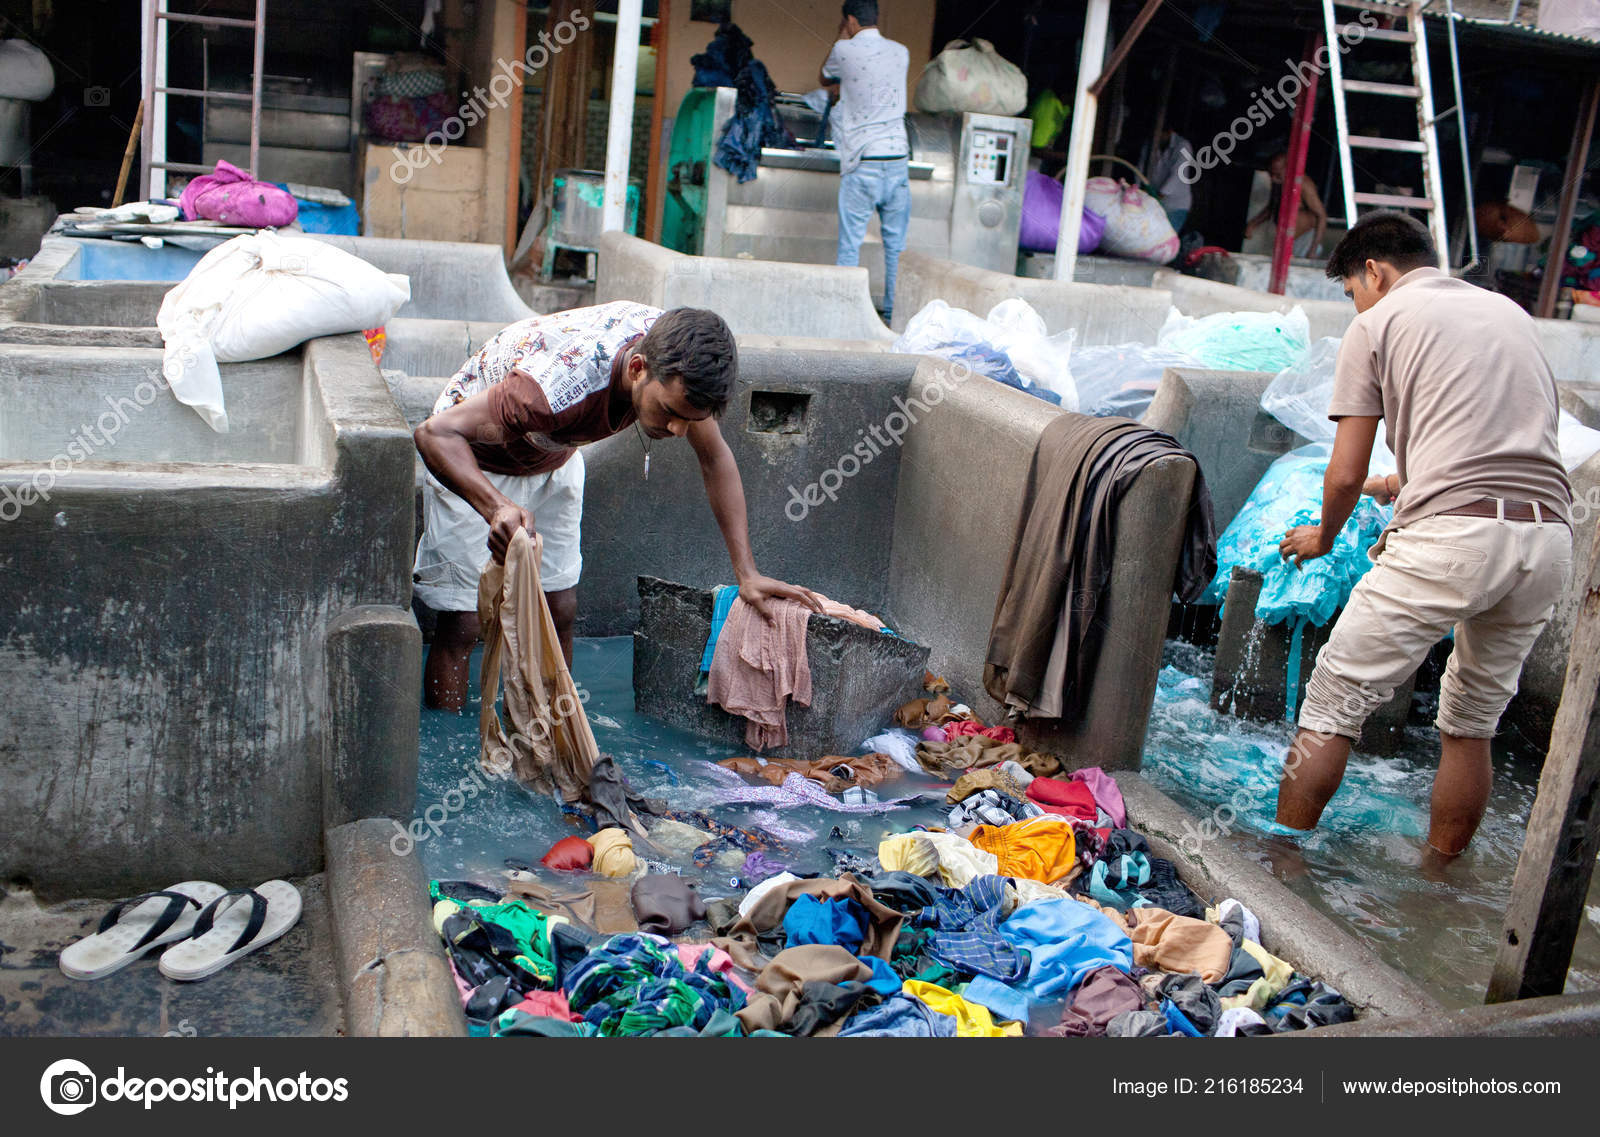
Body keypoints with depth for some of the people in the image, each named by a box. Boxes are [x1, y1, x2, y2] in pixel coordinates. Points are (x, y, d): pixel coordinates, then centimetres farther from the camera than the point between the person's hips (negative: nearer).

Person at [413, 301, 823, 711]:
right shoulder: (563, 383, -44)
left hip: (554, 460, 6)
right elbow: (435, 433, -44)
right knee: (463, 620, -9)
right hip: (472, 463, -5)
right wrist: (498, 508, -62)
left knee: (560, 609, 3)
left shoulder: (672, 350, -26)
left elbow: (715, 456, -13)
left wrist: (747, 574, -17)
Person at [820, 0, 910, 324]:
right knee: (896, 245, 8)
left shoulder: (845, 51, -4)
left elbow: (825, 80, 17)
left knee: (849, 245, 1)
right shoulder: (901, 53, 8)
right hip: (898, 160, 3)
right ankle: (894, 314, 11)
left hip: (862, 163, -3)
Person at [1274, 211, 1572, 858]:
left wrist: (1321, 536, 24)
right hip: (1549, 537, 7)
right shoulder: (1509, 312, 26)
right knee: (1471, 724, 20)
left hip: (1455, 534, -7)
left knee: (1333, 706, 4)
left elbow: (1346, 475, 4)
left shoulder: (1376, 324, 7)